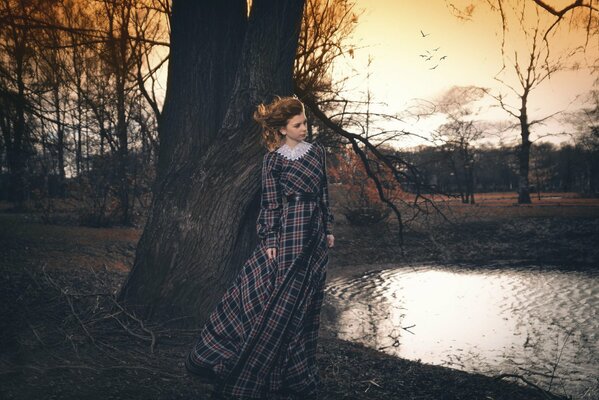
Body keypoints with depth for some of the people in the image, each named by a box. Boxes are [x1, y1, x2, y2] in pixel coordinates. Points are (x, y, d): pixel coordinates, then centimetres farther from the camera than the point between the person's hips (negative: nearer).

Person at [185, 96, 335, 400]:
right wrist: (269, 241, -10)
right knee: (278, 300, -4)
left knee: (304, 301, 11)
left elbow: (324, 193, 12)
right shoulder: (273, 160, -6)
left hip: (314, 236, 5)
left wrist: (329, 229, 11)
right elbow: (270, 203, -6)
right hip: (288, 233, -5)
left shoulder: (317, 151, 8)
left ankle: (297, 373, 24)